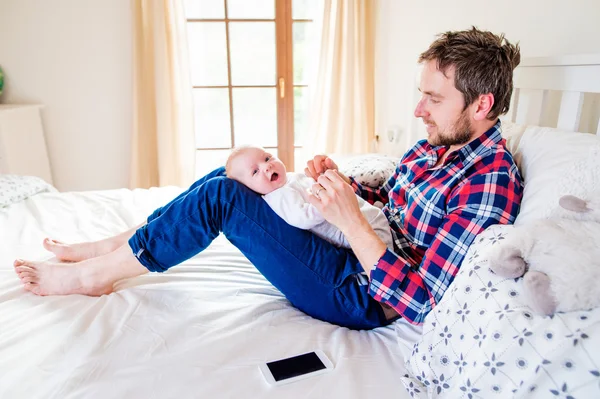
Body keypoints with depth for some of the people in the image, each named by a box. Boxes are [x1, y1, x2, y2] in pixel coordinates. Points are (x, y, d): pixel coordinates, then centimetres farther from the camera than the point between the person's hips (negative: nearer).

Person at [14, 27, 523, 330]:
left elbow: (419, 304, -25)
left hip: (363, 297, -8)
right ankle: (104, 247, 15)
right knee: (230, 174, 4)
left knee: (223, 197, -20)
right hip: (357, 258, 9)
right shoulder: (432, 148, 5)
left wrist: (350, 219, -29)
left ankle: (89, 275, 2)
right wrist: (339, 179, 1)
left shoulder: (491, 185, -21)